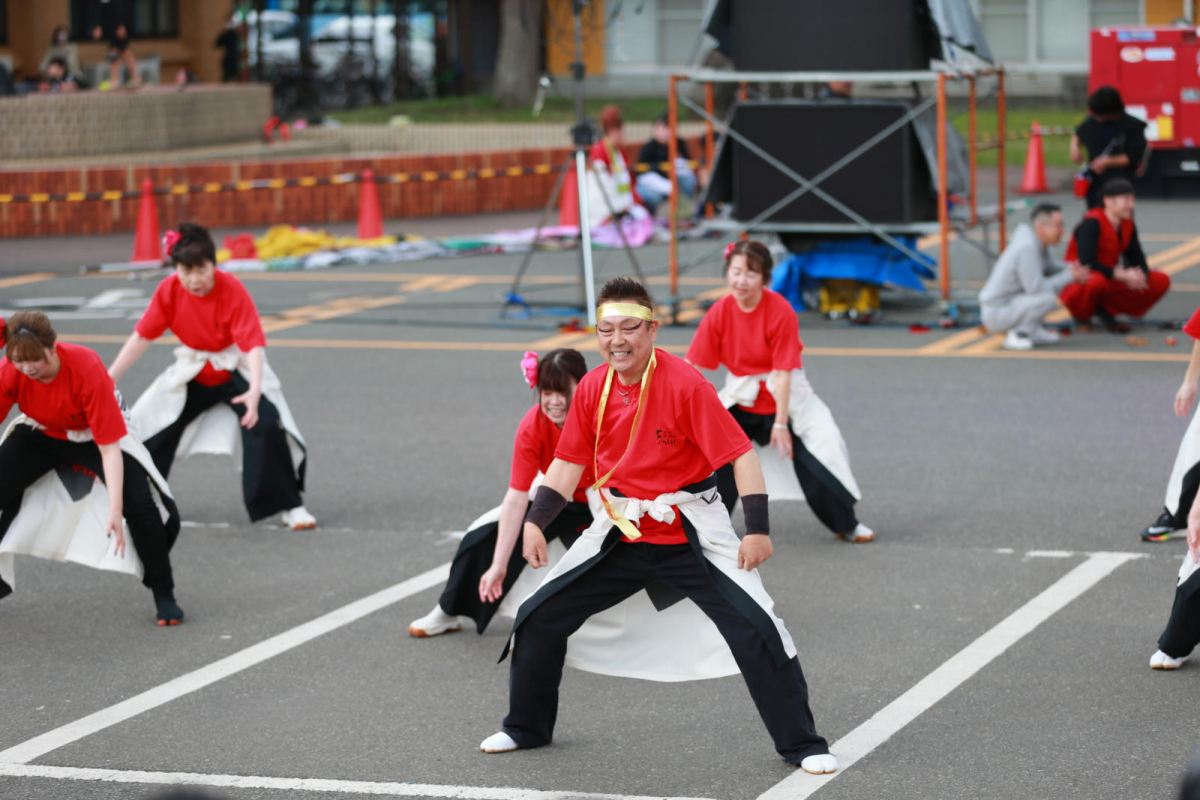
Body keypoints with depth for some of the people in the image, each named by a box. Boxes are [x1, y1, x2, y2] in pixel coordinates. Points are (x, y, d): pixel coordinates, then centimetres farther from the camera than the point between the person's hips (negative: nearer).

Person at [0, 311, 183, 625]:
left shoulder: (87, 369, -36)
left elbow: (109, 446, -34)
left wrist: (114, 509, -38)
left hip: (96, 436, -3)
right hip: (41, 435, 3)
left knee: (140, 505, -21)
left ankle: (164, 595, -2)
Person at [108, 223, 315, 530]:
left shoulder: (232, 289, -27)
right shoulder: (169, 290, -17)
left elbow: (253, 344, -31)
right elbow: (142, 336, -9)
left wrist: (255, 391, -45)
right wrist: (109, 379, -12)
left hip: (236, 371, -4)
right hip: (193, 374, 4)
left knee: (265, 424, -25)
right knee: (148, 428, 1)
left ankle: (290, 506, -12)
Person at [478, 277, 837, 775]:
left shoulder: (685, 384, -20)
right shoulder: (592, 388, -3)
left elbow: (740, 454, -18)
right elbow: (569, 462, 8)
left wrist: (758, 529, -22)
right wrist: (536, 522, -2)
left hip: (690, 535, -5)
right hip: (622, 533, 5)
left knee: (755, 631, -15)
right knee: (539, 619, 6)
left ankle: (802, 745, 0)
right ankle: (525, 728, 27)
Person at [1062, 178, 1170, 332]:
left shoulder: (1128, 225, 3)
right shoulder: (1092, 224, -20)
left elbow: (1137, 258, 6)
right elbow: (1086, 262, -28)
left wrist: (1140, 275, -19)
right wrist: (1122, 275, -29)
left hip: (1110, 282, 7)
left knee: (1161, 281, -3)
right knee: (1096, 281, -44)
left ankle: (1107, 311, 2)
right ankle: (1082, 314, -8)